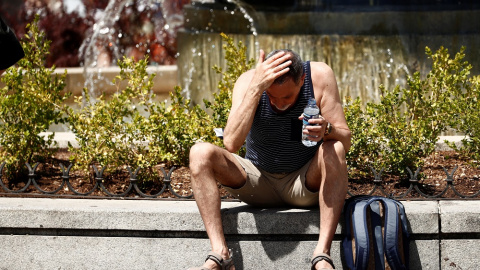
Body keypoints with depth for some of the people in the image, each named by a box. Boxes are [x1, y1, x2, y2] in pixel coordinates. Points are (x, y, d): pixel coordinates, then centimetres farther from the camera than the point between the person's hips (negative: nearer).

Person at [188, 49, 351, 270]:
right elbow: (231, 143, -32)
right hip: (258, 183, 1)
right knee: (200, 153, -21)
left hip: (306, 184, -1)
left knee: (334, 150, -31)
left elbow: (345, 141, -16)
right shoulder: (249, 81, -17)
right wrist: (256, 88, -38)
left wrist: (327, 130, -40)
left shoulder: (319, 75, -16)